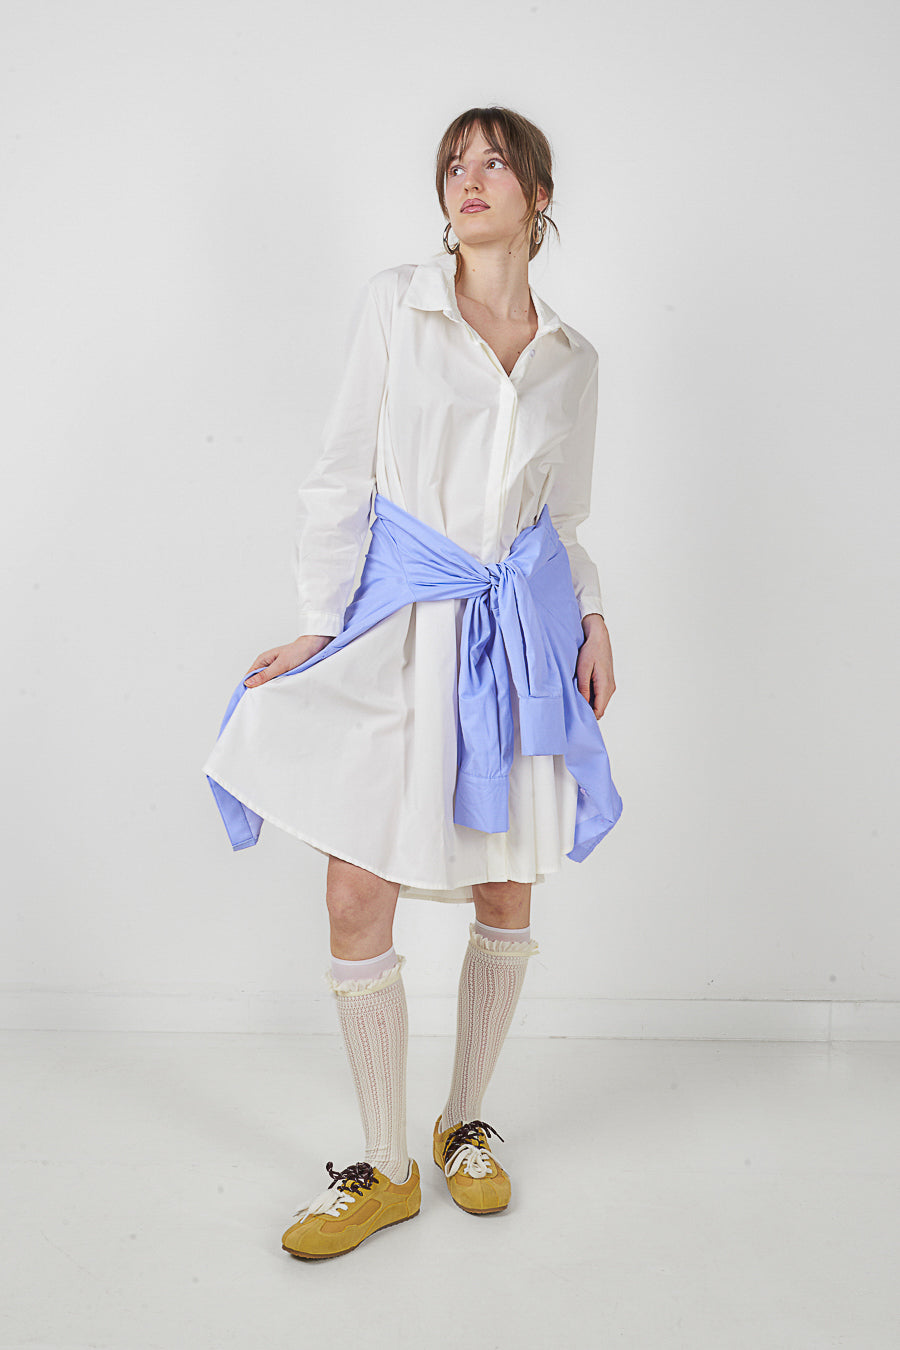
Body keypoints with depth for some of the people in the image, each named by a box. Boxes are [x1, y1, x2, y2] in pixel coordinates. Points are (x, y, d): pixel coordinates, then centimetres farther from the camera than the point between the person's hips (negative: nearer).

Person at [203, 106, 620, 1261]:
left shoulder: (572, 359, 10)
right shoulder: (394, 304, 2)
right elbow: (341, 477, -1)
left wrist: (592, 617, 0)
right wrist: (320, 625, -8)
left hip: (521, 632, 3)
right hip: (398, 631, -2)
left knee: (508, 896, 8)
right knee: (358, 899, -4)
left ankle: (465, 1124, 31)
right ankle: (386, 1170, 15)